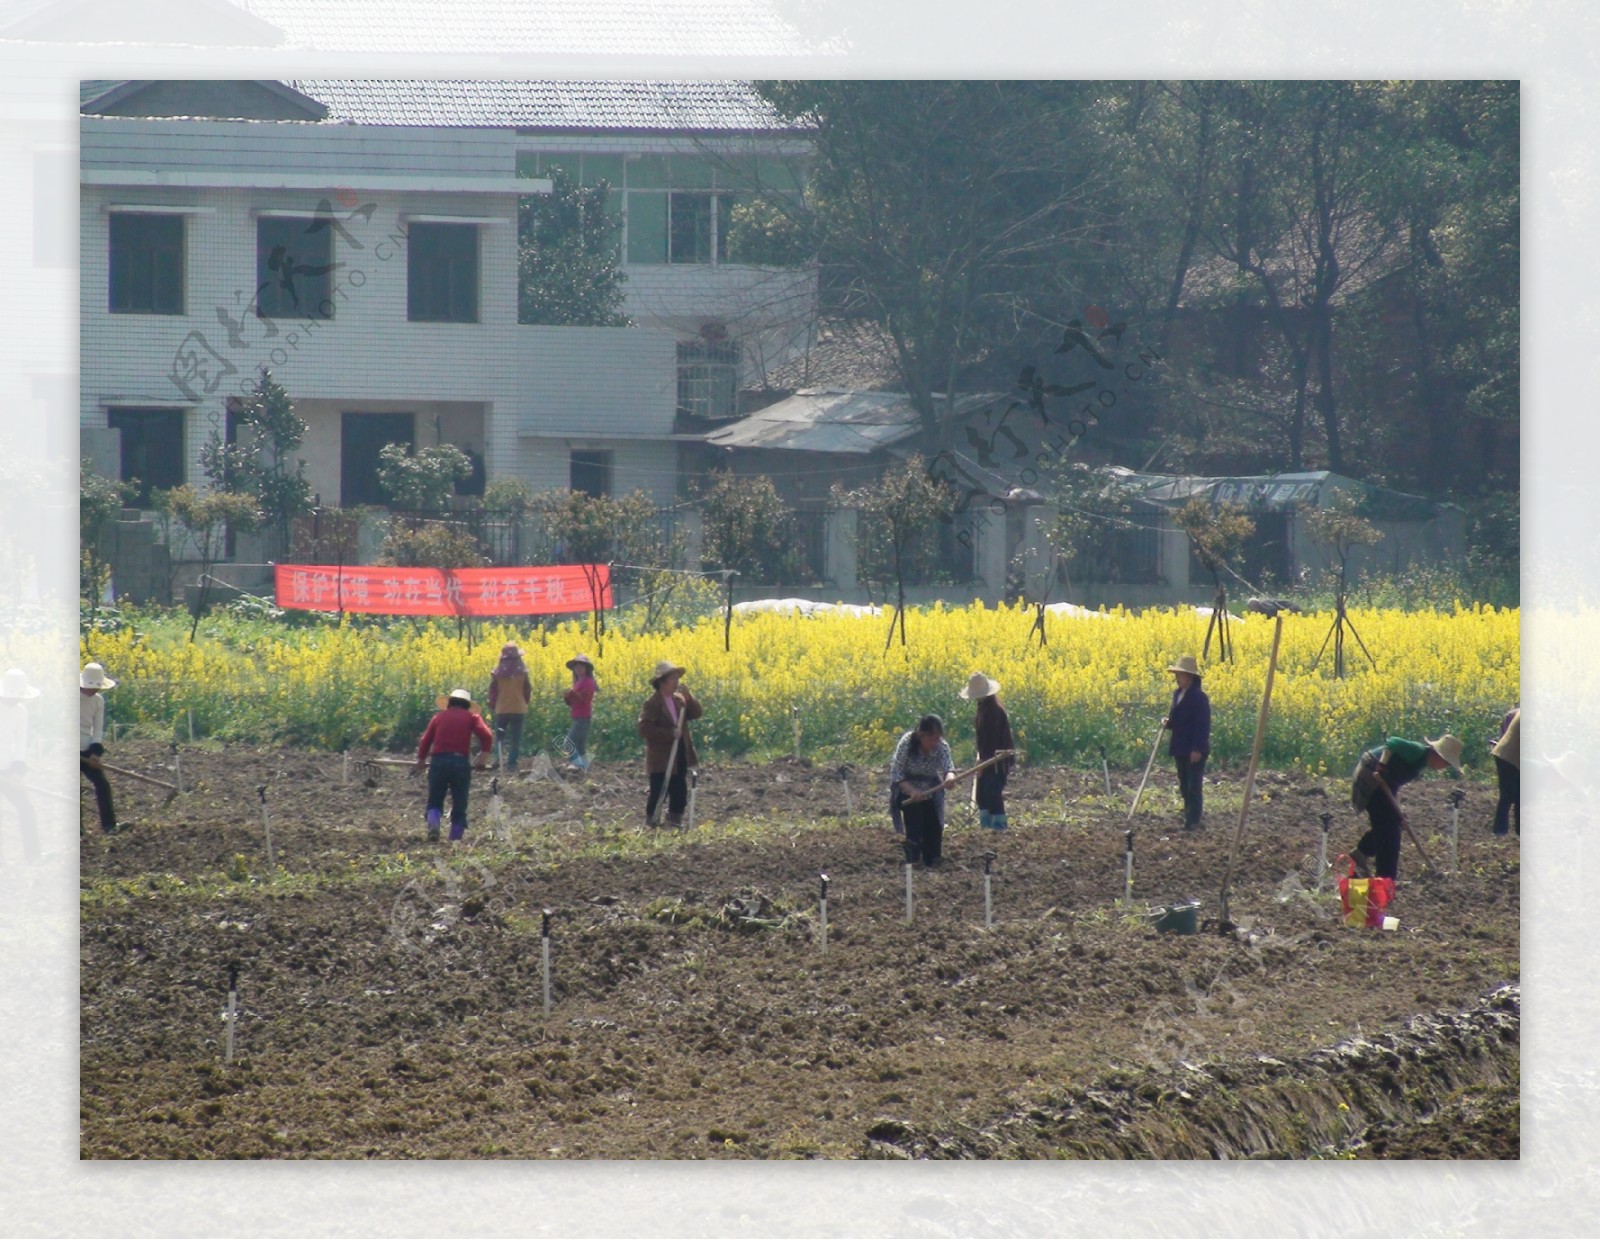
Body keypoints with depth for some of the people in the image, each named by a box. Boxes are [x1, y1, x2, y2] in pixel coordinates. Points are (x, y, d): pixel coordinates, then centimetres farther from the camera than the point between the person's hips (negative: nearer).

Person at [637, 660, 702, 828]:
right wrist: (669, 734, -24)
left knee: (680, 791, 9)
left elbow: (697, 713, 3)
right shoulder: (653, 703, -13)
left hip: (680, 756, 7)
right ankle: (651, 822, 8)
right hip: (661, 758, -7)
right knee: (659, 792, -3)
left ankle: (675, 820, 20)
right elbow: (645, 729, -21)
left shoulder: (679, 699, 8)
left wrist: (687, 695, -10)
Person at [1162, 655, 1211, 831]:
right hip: (1180, 748, 9)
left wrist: (1198, 749, -22)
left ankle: (1194, 821, -4)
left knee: (1194, 785, -6)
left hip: (1194, 751, -9)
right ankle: (1188, 817, 23)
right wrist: (1167, 722, -2)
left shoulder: (1199, 697, -16)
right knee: (1184, 785, 14)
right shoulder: (1177, 694, 11)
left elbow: (1203, 725, -18)